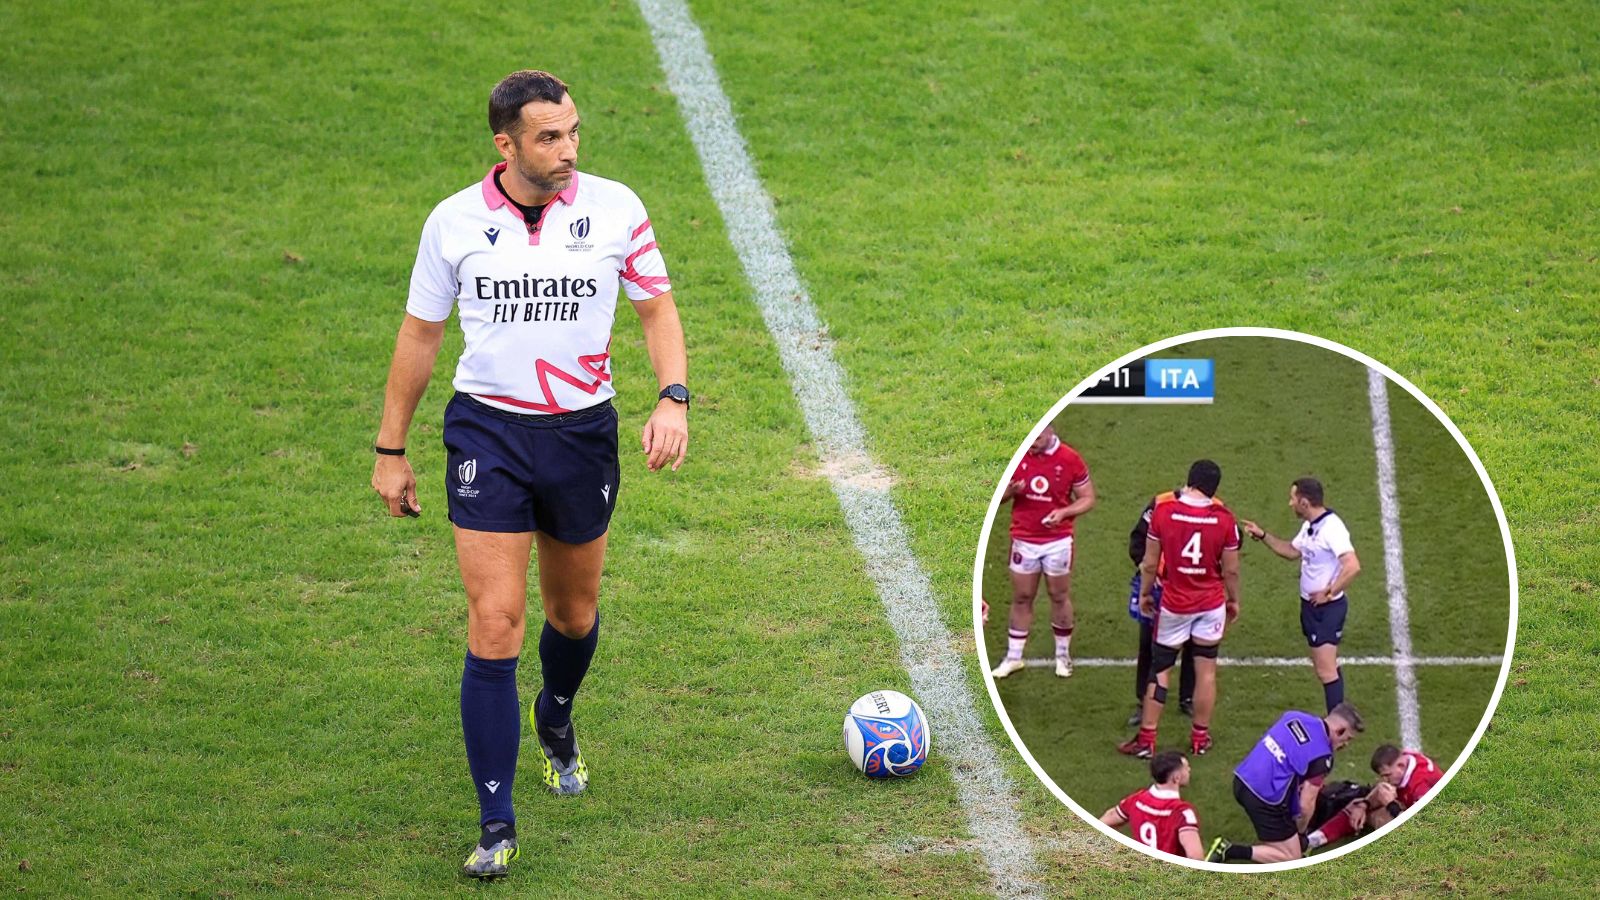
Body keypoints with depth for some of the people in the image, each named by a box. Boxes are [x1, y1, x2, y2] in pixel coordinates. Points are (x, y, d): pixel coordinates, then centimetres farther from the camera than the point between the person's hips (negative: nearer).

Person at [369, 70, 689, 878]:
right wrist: (390, 450, 8)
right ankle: (495, 826, -6)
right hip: (487, 431, -2)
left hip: (583, 432, 2)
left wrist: (672, 399, -10)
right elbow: (419, 333, 6)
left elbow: (657, 307, 6)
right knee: (495, 623, -11)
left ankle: (555, 721, 53)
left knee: (573, 613, 17)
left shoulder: (614, 208, -4)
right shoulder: (455, 221, -4)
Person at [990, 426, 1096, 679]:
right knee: (1021, 598, 7)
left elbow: (1087, 499, -1)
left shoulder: (1069, 459, -8)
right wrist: (1011, 491, -19)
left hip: (1058, 541, -1)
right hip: (1024, 540, 1)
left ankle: (1063, 655, 22)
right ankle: (1013, 658, 15)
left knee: (1059, 597, 9)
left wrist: (1064, 512, -19)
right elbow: (999, 495, 5)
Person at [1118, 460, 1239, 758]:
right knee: (1206, 670, 10)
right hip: (1211, 605, 1)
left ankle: (1146, 740, 11)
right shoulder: (1224, 519, -11)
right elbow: (1231, 569, -2)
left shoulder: (1162, 511, -13)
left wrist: (1144, 593, 11)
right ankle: (1200, 738, 18)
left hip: (1174, 604, -1)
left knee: (1159, 669, 8)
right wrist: (1233, 600, 15)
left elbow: (1150, 563, -6)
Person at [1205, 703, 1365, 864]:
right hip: (1265, 798, -8)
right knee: (1292, 859, 5)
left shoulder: (1294, 716, 7)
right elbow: (1306, 804, -10)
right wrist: (1300, 831, 11)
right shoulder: (1321, 756, -13)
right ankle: (1230, 851, -9)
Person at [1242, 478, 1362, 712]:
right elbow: (1292, 551, 22)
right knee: (1328, 665, 18)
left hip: (1327, 607, -10)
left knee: (1326, 670, -10)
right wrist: (1262, 536, 14)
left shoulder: (1331, 528, -24)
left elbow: (1353, 566, -33)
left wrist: (1329, 593, -23)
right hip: (1311, 605, 10)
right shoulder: (1309, 525, 5)